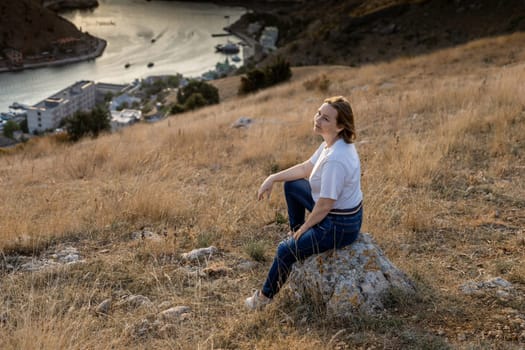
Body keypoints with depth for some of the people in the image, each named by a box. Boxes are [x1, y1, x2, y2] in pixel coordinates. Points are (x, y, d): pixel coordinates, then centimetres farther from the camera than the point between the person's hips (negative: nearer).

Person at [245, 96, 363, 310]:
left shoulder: (335, 159, -34)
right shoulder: (331, 142, -4)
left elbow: (324, 207, -26)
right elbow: (306, 168, 12)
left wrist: (304, 227, -9)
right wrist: (273, 178, 5)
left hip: (341, 226, -9)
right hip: (335, 211, 9)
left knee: (286, 250, 4)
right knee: (291, 185, 21)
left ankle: (265, 297, 27)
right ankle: (296, 234, 36)